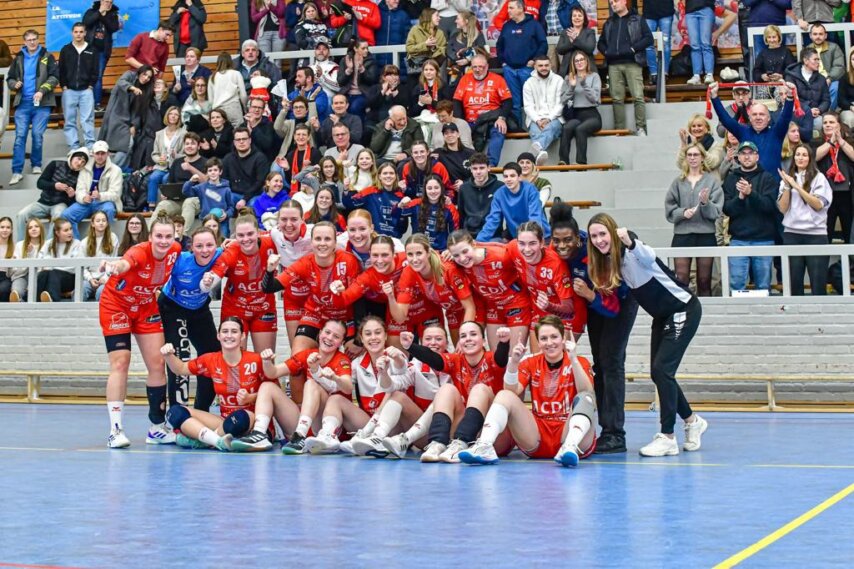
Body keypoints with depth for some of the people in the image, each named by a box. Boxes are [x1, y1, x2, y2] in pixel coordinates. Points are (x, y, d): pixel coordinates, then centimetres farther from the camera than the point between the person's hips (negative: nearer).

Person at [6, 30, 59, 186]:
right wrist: (14, 84, -5)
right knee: (20, 136, -5)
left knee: (38, 135, -2)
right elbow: (10, 78, 18)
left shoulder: (47, 57, 4)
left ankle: (36, 165, 18)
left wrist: (42, 90, -15)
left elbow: (54, 77, -3)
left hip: (41, 104, -2)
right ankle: (17, 171, -6)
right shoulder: (19, 58, 12)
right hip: (22, 103, 2)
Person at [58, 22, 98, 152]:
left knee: (87, 120, -6)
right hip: (69, 91, 1)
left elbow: (95, 71, 5)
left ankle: (90, 147, -6)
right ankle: (73, 148, 5)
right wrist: (64, 86, -2)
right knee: (70, 121, 2)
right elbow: (61, 70, 6)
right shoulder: (66, 50, 7)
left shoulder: (92, 50, 6)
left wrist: (90, 86, -4)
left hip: (86, 91, -1)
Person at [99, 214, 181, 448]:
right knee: (120, 364, -13)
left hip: (147, 308, 6)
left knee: (157, 364, 3)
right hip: (117, 306, -5)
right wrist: (115, 266, -80)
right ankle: (115, 429, -10)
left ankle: (157, 428, 15)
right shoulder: (140, 252, -32)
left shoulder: (175, 251, -15)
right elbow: (126, 263, -59)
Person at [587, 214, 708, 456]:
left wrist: (630, 241, -67)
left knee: (662, 369, -14)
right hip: (662, 316, 9)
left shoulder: (632, 253, -25)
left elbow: (648, 256, -48)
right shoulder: (607, 261, -2)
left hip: (683, 310, -9)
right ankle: (692, 420, 31)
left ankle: (667, 437, -7)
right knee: (658, 373, 9)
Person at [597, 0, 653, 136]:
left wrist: (633, 49, -10)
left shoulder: (637, 20, 8)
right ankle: (619, 129, 4)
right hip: (614, 65, 4)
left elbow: (648, 38, 0)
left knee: (638, 96, -11)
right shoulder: (609, 23, 20)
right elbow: (601, 42, 25)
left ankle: (640, 128, -7)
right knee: (617, 99, 1)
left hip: (632, 63, -4)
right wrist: (606, 52, 4)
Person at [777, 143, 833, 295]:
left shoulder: (819, 177, 3)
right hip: (792, 234, 3)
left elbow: (818, 205, -8)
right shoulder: (787, 178, 13)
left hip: (816, 234, -3)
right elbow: (782, 209, 4)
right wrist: (787, 186, -8)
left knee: (818, 282, -4)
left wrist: (797, 187, -11)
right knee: (794, 281, 2)